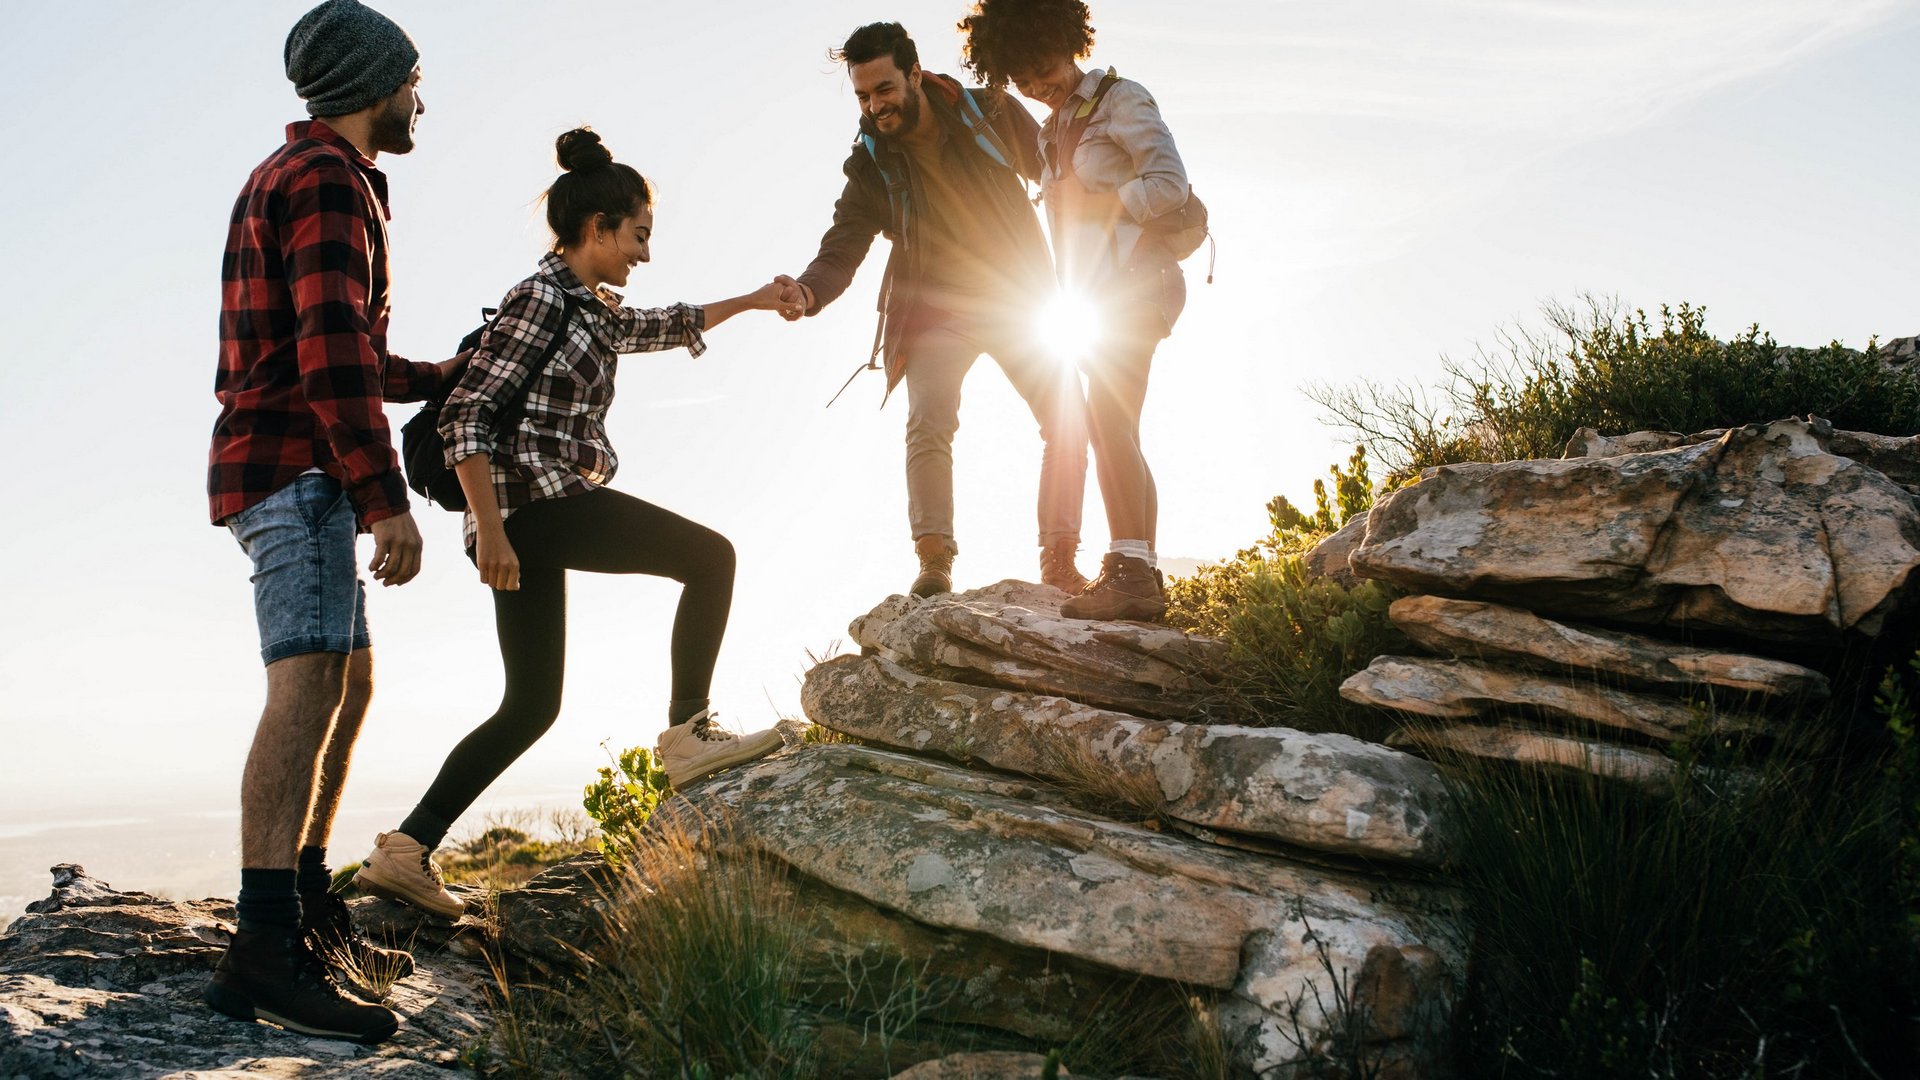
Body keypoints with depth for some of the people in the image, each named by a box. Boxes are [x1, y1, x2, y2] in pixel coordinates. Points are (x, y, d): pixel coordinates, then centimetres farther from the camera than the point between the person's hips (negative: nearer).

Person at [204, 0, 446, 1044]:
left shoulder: (298, 175, 24)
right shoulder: (327, 177, -10)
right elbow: (332, 351, -23)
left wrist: (452, 377, 34)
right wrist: (388, 500, -27)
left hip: (288, 473, 11)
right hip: (295, 468, -11)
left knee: (348, 683, 15)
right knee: (309, 683, -22)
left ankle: (308, 905, 22)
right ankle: (264, 950, -30)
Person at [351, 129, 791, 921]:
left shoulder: (593, 310, 21)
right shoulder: (542, 298, -7)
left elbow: (662, 328, 41)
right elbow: (468, 412, -13)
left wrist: (749, 301, 44)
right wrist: (490, 529, -20)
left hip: (538, 510, 10)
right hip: (537, 498, -10)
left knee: (530, 706, 10)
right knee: (708, 555, -6)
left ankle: (406, 850, 9)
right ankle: (687, 730, -9)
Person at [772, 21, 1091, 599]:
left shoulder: (990, 113, -8)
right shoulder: (870, 166, -6)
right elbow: (840, 252, -12)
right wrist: (806, 291, -35)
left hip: (1018, 297, 1)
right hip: (937, 310, -1)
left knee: (1068, 419, -7)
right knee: (928, 424, -21)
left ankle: (1059, 562, 1)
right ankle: (933, 562, -20)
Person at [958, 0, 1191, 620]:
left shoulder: (1119, 99, -4)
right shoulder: (1052, 130, 21)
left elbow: (1170, 184, -14)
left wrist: (1099, 202, -11)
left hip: (1134, 284, -9)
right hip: (1097, 296, 10)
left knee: (1108, 422, -21)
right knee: (1116, 435, 8)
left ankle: (1129, 571, -24)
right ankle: (1143, 581, 10)